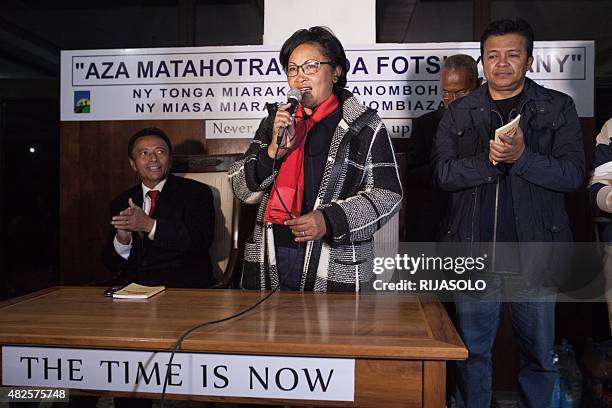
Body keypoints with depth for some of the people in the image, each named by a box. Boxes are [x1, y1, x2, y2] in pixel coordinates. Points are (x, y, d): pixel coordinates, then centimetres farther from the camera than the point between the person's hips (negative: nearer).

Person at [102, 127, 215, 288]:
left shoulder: (197, 193, 1)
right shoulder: (121, 203, 12)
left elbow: (200, 241, -14)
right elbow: (111, 264, 10)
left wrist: (150, 225, -21)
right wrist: (122, 240, -12)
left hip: (184, 287, -4)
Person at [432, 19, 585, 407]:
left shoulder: (558, 107, 4)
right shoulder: (460, 113, 7)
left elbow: (573, 173, -5)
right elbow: (443, 173, -3)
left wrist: (521, 157, -20)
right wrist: (488, 160, -18)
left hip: (535, 254, 0)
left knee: (539, 353, 14)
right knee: (473, 350, 12)